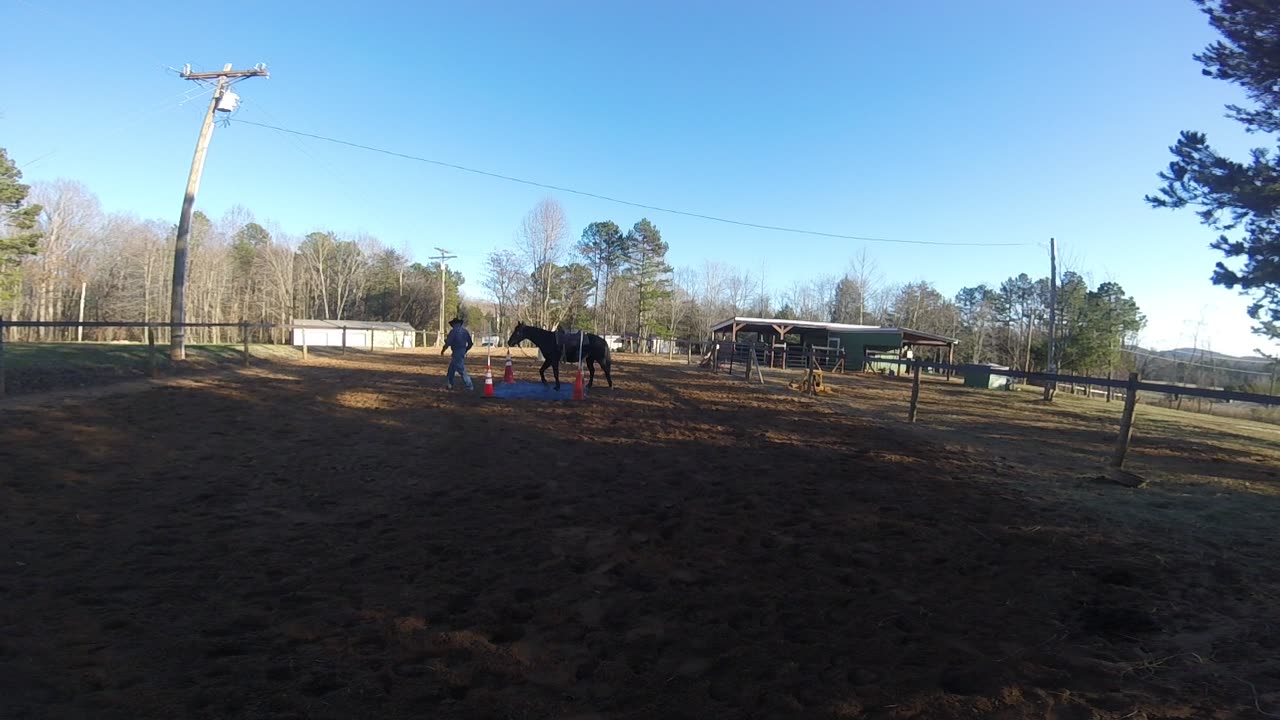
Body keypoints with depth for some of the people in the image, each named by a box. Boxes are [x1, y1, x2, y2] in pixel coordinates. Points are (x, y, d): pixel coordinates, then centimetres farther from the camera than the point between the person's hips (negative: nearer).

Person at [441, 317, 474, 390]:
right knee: (451, 368, 19)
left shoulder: (453, 331, -10)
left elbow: (448, 343, -13)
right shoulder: (465, 331, 11)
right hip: (463, 353, 8)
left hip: (457, 353, -8)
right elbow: (470, 343, 13)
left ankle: (470, 386, -9)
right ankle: (450, 385, 24)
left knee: (461, 370, -7)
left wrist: (442, 350, 3)